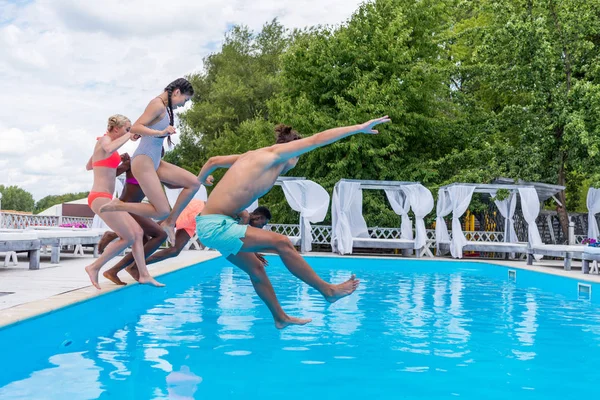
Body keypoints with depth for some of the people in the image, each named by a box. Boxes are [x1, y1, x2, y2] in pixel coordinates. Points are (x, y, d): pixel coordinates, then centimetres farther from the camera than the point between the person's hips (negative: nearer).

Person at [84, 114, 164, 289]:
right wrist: (129, 135, -24)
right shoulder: (104, 139, -9)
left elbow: (88, 166, 32)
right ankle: (94, 267, -1)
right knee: (128, 237, -9)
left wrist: (117, 159, 35)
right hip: (100, 197, -10)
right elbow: (109, 149, -36)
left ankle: (144, 275, 7)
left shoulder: (104, 142, 19)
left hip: (105, 198, 10)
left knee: (138, 232, 7)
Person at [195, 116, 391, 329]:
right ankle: (328, 290, -1)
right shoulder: (274, 154, -11)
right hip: (216, 226, -10)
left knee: (256, 268, 18)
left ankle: (280, 318, 32)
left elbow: (213, 161, 22)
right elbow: (317, 140, -11)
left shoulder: (255, 156, 13)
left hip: (212, 226, 10)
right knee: (281, 243, -11)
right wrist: (359, 128, -9)